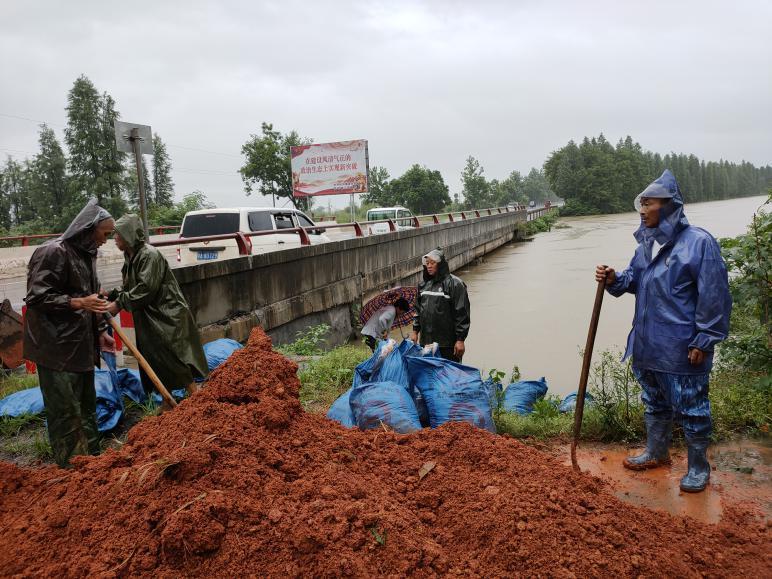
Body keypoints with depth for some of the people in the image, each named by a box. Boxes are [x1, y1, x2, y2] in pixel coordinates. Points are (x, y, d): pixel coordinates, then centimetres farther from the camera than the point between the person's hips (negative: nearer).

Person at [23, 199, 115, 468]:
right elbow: (36, 297, -17)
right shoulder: (53, 252, -14)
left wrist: (98, 333, 23)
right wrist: (79, 302, -25)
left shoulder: (85, 253, 14)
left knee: (87, 407, 16)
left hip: (81, 345, 9)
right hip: (57, 348, -9)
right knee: (65, 411, -3)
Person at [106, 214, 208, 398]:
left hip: (168, 316, -9)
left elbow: (145, 289, -23)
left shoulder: (149, 255, -17)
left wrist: (120, 304, -19)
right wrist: (112, 296, 0)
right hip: (149, 318, 9)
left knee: (174, 361, -7)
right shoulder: (130, 259, 11)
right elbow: (130, 289, 16)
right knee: (154, 362, 12)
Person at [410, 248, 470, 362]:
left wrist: (460, 340, -12)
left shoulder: (454, 284, -8)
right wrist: (415, 331, 15)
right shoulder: (424, 285, 12)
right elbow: (418, 310, 21)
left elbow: (462, 313, -10)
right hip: (426, 341, 6)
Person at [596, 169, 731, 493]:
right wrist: (614, 280, -5)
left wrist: (703, 342, -15)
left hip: (682, 349, -7)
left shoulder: (698, 242, -17)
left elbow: (714, 297, -16)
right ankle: (656, 453, 42)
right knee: (654, 403, 23)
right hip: (647, 345, 8)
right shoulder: (647, 243, 7)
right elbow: (634, 279, 18)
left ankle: (698, 467, 28)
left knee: (691, 408, 8)